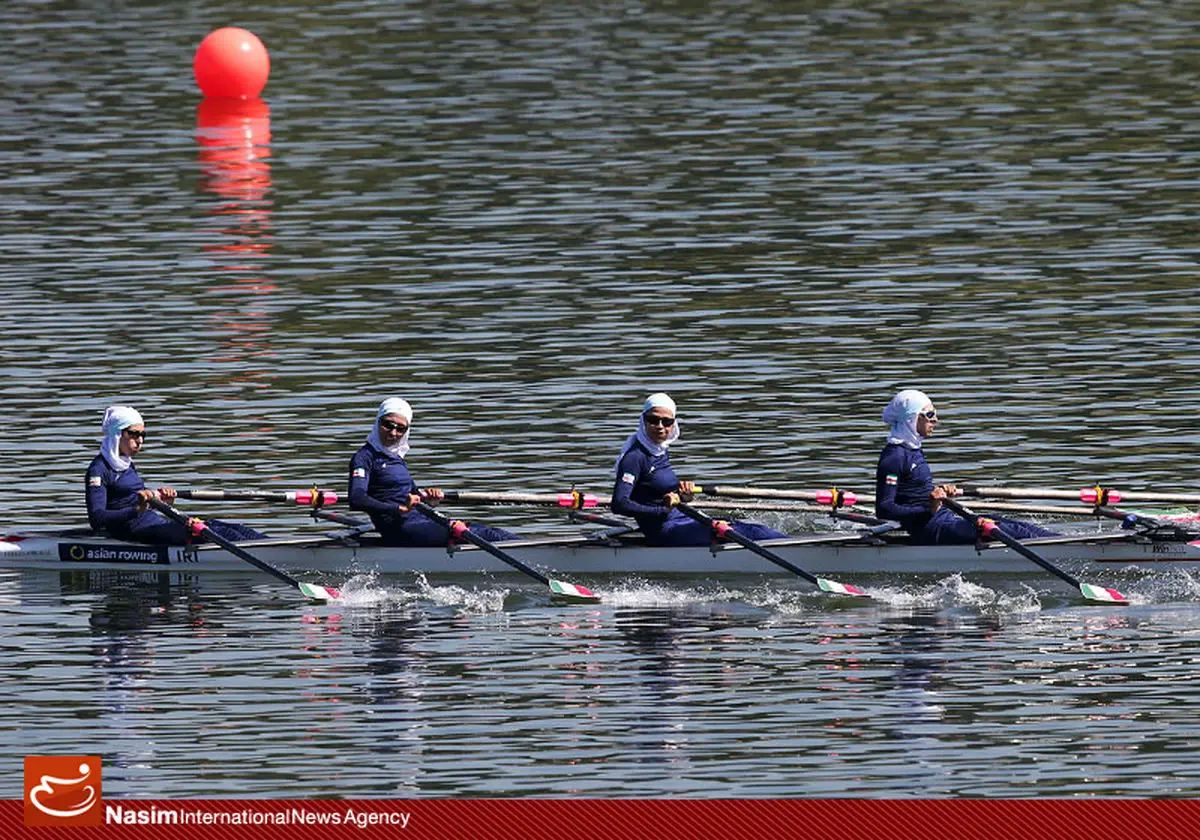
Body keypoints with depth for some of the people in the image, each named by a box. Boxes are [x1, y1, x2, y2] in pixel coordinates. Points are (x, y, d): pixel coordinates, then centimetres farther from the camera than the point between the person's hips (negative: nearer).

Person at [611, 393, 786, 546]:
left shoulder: (660, 451, 15)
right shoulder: (634, 457, -13)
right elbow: (619, 504, -23)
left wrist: (683, 494, 0)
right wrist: (663, 510, -23)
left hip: (680, 522, 9)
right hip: (663, 532, -9)